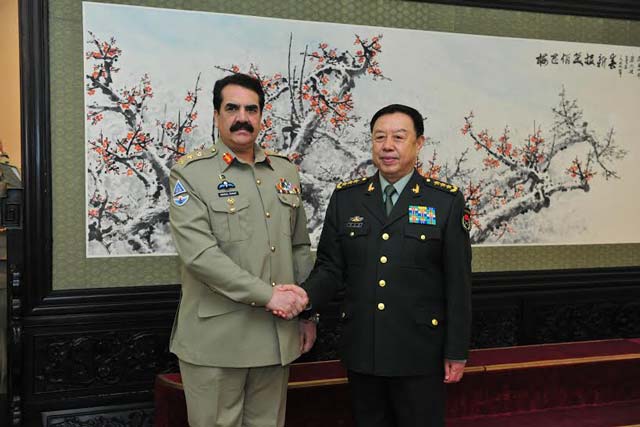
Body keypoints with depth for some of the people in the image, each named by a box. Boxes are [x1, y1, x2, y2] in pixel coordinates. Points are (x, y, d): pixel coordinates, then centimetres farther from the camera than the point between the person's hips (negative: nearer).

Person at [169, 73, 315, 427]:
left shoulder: (286, 172, 11)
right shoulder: (191, 173, -6)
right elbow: (198, 252, -18)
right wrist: (267, 295, -19)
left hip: (277, 336, 5)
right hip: (216, 340, -4)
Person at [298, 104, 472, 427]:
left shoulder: (447, 201, -3)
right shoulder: (345, 198, 4)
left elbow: (458, 283, -3)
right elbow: (330, 268, 4)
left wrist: (456, 352, -3)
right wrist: (306, 297, -17)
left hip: (419, 355, -2)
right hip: (361, 351, 3)